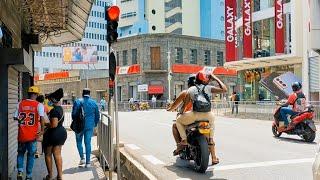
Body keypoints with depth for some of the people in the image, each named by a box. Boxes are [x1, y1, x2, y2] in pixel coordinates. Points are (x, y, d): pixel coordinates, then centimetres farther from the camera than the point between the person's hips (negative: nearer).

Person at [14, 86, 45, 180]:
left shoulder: (20, 104, 0)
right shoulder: (39, 105, -8)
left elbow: (15, 118, 1)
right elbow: (42, 118, -21)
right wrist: (42, 130, -11)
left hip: (21, 134, 2)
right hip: (32, 135, -2)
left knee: (20, 153, 22)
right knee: (31, 154, 12)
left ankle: (20, 171, 8)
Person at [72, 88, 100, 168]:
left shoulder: (78, 102, -5)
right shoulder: (94, 103, 3)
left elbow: (74, 114, -5)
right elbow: (97, 115, 8)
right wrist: (95, 124, 21)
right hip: (90, 126, 2)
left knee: (79, 141, 15)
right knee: (88, 143, 6)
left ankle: (82, 158, 5)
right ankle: (88, 162, 6)